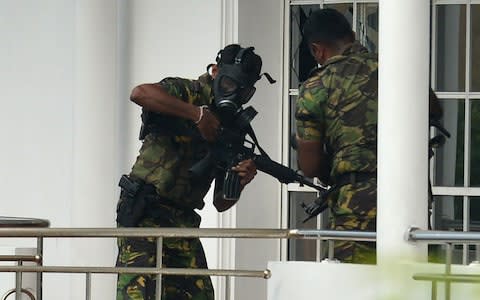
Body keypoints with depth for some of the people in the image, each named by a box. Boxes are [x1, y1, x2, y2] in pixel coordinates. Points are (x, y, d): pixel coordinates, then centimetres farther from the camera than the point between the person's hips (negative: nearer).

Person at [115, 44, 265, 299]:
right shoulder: (185, 92, -2)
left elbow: (220, 203, 13)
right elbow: (140, 93, -27)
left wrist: (240, 181, -10)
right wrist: (198, 114, -24)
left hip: (184, 221, 7)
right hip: (144, 214, -7)